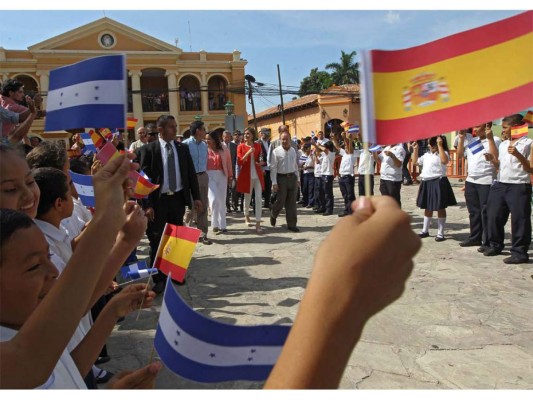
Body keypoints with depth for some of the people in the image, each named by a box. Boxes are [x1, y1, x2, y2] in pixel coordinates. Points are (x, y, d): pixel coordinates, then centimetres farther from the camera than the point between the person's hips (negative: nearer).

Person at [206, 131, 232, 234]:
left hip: (222, 175, 2)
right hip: (209, 176, -2)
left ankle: (222, 225, 15)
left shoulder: (224, 148, 2)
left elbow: (228, 162, 9)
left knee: (222, 201, 7)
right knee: (214, 199, -15)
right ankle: (215, 224, 0)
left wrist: (230, 175, 9)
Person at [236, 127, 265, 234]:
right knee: (247, 198, 13)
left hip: (257, 175, 1)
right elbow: (239, 162, -10)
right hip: (246, 176, -1)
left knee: (258, 199, -7)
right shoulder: (241, 146, -2)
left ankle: (258, 224, -7)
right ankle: (246, 216, 41)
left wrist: (260, 162, 0)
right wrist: (248, 153, -21)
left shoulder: (257, 145, 5)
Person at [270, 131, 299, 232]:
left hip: (292, 177, 4)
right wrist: (274, 183, -13)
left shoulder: (293, 151, 9)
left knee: (292, 202, 5)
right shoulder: (276, 151, -7)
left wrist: (297, 179, 14)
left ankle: (291, 224, 12)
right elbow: (273, 168, -9)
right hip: (281, 177, -4)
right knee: (280, 201, -2)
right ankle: (273, 215, 29)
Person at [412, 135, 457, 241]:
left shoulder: (443, 153, -9)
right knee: (427, 207, 15)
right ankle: (425, 230, 26)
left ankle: (440, 233, 9)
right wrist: (415, 149, 13)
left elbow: (444, 160, -31)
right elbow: (415, 161, 22)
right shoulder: (427, 155, 14)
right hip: (427, 183, 7)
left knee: (440, 208, 1)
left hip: (438, 182, -7)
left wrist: (440, 146, -28)